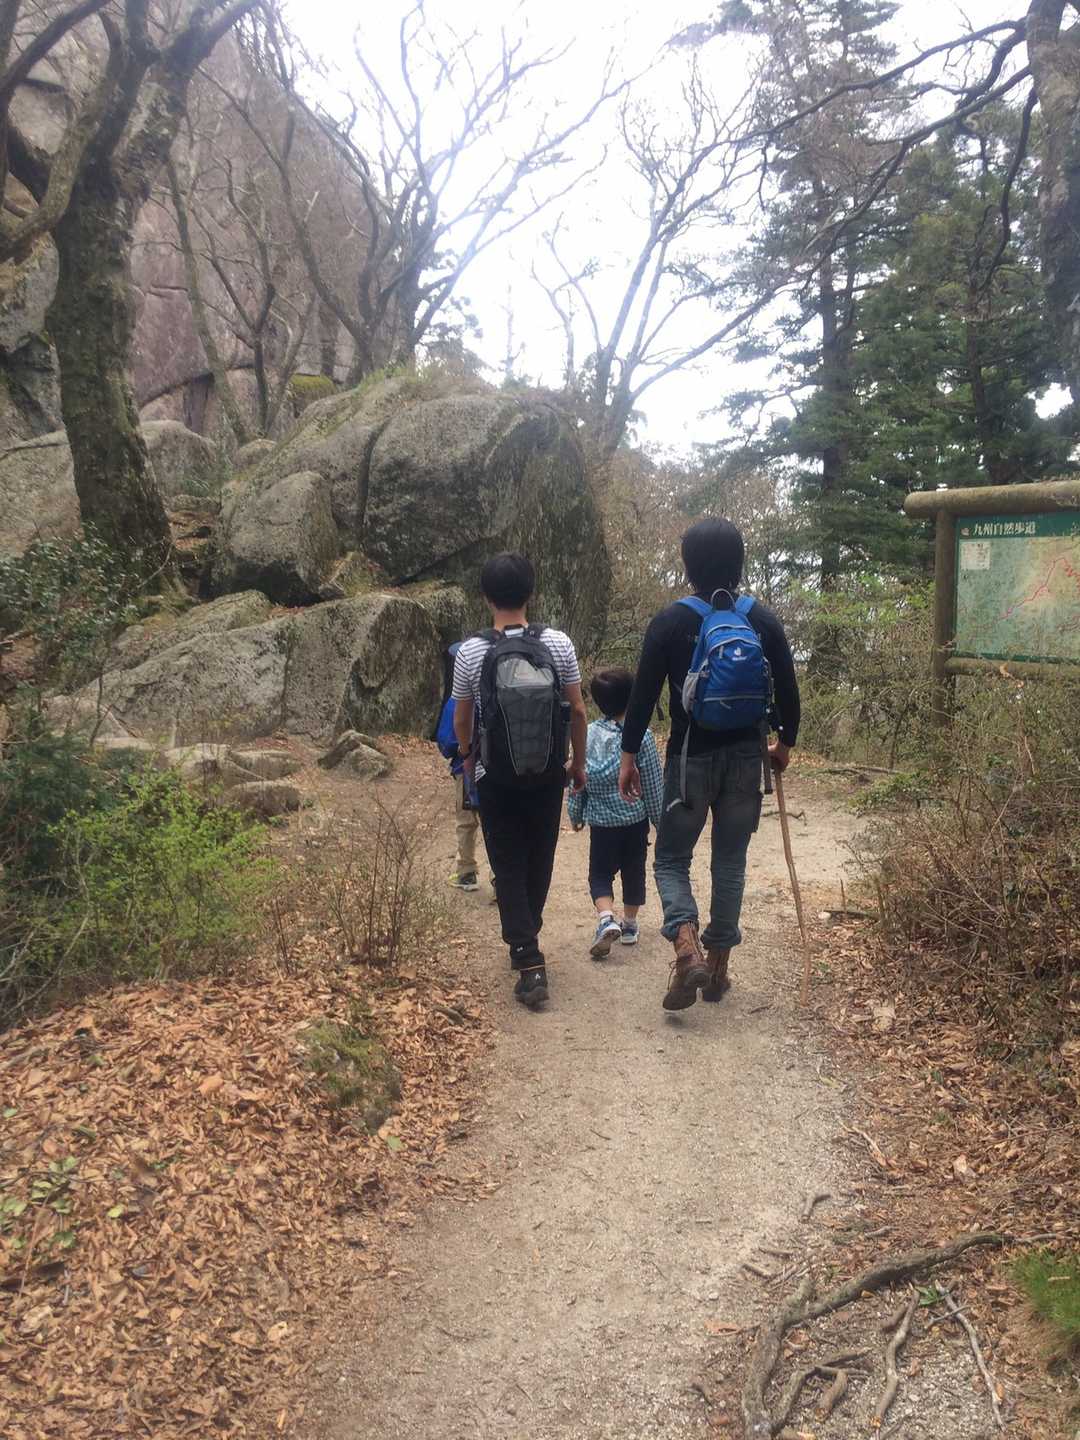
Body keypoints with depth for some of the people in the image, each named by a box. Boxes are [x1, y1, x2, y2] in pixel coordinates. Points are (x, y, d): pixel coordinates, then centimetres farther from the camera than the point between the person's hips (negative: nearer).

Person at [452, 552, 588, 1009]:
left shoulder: (471, 652, -10)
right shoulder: (558, 643, -8)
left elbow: (461, 719, 2)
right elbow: (577, 710, -3)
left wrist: (468, 756, 23)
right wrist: (578, 762, 11)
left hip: (497, 777, -2)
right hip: (547, 774, 2)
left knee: (508, 868, 6)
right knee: (539, 861, 19)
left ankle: (530, 963, -4)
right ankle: (525, 940, 36)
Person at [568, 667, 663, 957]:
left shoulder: (587, 735, -6)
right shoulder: (641, 735, -12)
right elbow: (653, 783, -7)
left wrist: (576, 814, 14)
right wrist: (660, 818, 6)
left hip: (601, 819, 0)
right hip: (636, 818, 0)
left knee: (600, 873, 9)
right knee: (634, 871, 17)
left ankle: (606, 919, -15)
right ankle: (629, 924, 29)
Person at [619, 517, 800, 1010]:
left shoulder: (670, 622, -9)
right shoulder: (763, 620, -1)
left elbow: (643, 694, -8)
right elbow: (787, 691, 3)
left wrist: (628, 756, 1)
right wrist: (784, 743, 19)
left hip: (690, 758, -3)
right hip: (744, 757, 3)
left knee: (671, 859, 10)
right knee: (730, 863, 14)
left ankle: (688, 948, -13)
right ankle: (718, 966, 19)